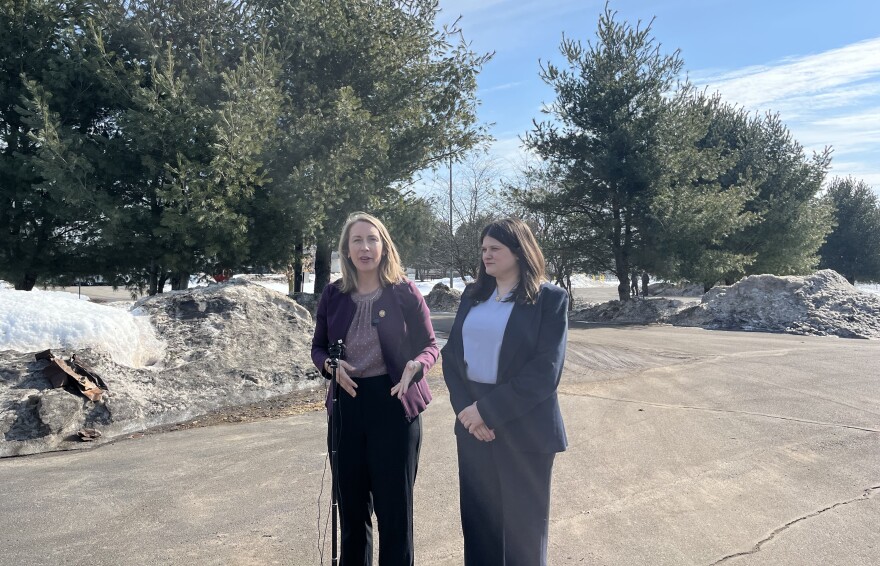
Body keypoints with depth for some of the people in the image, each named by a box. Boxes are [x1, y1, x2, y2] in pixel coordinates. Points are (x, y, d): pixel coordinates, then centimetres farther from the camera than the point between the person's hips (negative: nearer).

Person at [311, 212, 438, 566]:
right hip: (346, 404, 3)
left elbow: (430, 345, 0)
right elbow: (318, 347, 11)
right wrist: (330, 365, -12)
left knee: (394, 504, 5)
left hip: (394, 404, -3)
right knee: (351, 503, 15)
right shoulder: (333, 295, 4)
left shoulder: (404, 292, -5)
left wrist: (415, 365, -22)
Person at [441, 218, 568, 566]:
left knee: (522, 525, 9)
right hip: (472, 425, 5)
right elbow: (451, 355, 5)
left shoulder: (550, 299, -6)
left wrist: (487, 409, -17)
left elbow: (544, 371, -14)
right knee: (478, 519, 13)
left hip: (523, 429, -4)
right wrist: (465, 407, -11)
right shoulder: (472, 296, 10)